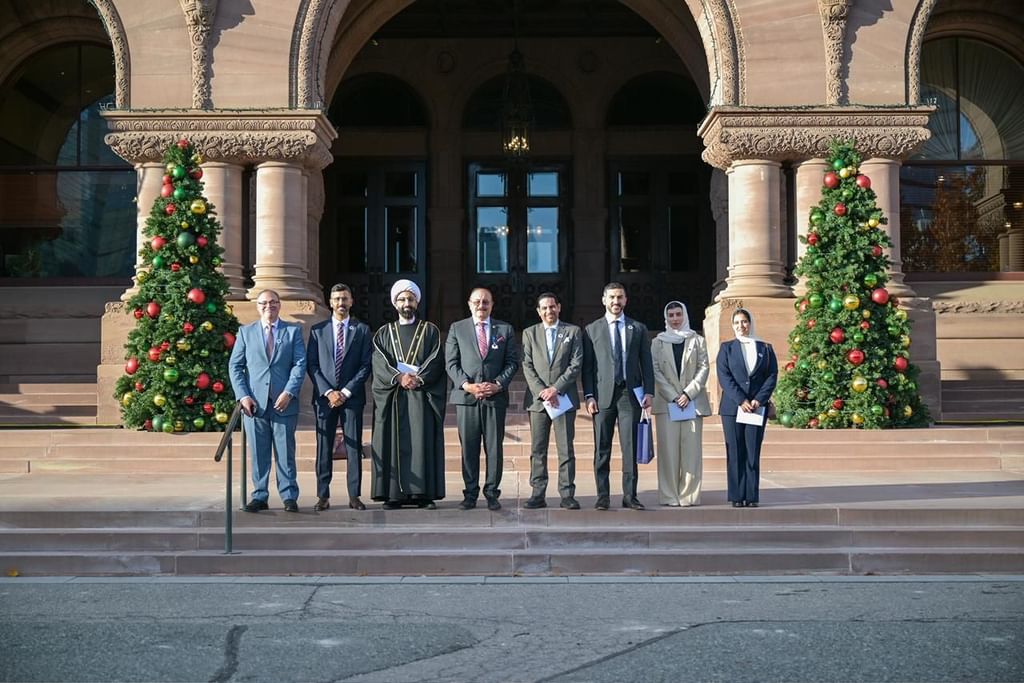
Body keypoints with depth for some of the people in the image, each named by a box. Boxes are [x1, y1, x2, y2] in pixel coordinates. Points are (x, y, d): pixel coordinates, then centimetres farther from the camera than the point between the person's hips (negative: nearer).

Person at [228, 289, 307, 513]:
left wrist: (289, 393, -11)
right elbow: (235, 366, 7)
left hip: (283, 402, -1)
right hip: (254, 402, 1)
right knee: (258, 453, 4)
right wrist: (243, 396, -5)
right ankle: (259, 496, 11)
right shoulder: (245, 332, 12)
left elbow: (300, 364, 1)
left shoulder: (293, 331, 9)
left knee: (285, 452, 2)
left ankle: (289, 497, 7)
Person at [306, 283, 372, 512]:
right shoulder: (317, 330, 9)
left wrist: (346, 391, -8)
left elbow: (365, 365, 1)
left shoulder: (362, 330, 7)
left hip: (352, 396, 0)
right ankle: (323, 496, 5)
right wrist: (328, 392, -8)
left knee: (354, 447, 0)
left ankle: (354, 495, 4)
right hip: (324, 396, 1)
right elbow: (311, 365, 4)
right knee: (324, 447, 1)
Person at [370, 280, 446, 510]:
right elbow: (379, 364, 1)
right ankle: (393, 493, -2)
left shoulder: (430, 330, 12)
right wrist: (399, 377, -15)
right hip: (392, 396, 1)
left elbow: (436, 361, 0)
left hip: (422, 395, -1)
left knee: (423, 442, -6)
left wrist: (418, 378, -15)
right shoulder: (384, 333, 14)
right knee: (394, 443, -3)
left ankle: (424, 493, -5)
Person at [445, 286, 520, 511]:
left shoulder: (505, 330, 11)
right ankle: (470, 494, 9)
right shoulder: (457, 329, 9)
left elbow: (512, 362, 6)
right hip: (466, 397, 0)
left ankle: (492, 494, 9)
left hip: (496, 397, 0)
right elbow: (452, 363, 4)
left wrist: (498, 384, -9)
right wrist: (466, 384, -10)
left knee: (494, 447, 1)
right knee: (469, 448, 2)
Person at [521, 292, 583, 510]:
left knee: (566, 449, -1)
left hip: (564, 398, -1)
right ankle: (538, 494, 7)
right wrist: (541, 391, -10)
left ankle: (567, 495, 2)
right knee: (537, 450, 3)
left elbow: (576, 364, -1)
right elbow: (527, 366, 4)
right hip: (537, 399, 1)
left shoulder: (573, 331, 7)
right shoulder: (529, 333, 11)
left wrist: (556, 389, -10)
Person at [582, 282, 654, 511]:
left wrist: (648, 391, -1)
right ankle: (602, 496, 6)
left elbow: (646, 363, 10)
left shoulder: (638, 328, 12)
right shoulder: (592, 330, 9)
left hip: (630, 394, 1)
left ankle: (630, 496, 4)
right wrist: (589, 395, -4)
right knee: (601, 449, 1)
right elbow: (587, 366, 5)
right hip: (603, 395, 0)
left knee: (630, 447, 0)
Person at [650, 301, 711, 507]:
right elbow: (656, 371, 3)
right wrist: (673, 396, -8)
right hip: (666, 402, 0)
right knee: (668, 449, -3)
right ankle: (669, 495, 0)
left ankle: (689, 495, 1)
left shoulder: (697, 341, 10)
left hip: (692, 401, 0)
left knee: (691, 448, -3)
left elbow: (704, 368, 3)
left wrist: (688, 393, -9)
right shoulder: (658, 342, 10)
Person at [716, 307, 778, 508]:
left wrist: (759, 400, -9)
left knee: (753, 453, -1)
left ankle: (752, 496, 2)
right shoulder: (726, 348, 9)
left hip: (757, 407, 1)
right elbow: (724, 377, -1)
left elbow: (772, 376, 5)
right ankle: (737, 496, 2)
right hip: (732, 407, 0)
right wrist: (741, 401, -12)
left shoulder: (765, 348, 11)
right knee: (735, 453, -1)